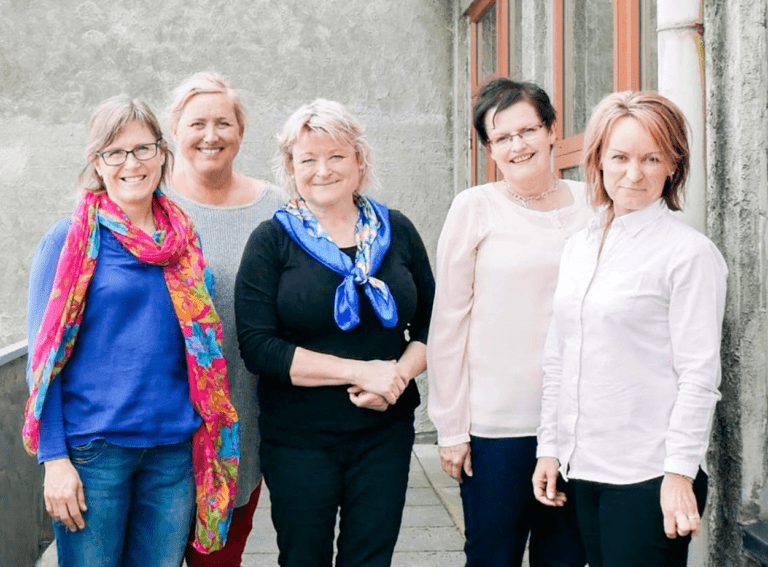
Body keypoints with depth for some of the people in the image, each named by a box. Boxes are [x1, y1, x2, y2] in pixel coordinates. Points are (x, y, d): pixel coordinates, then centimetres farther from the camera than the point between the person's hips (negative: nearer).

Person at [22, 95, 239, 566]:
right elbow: (46, 353, -5)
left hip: (175, 448, 4)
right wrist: (54, 458, -11)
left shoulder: (184, 239, 9)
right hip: (93, 450, -4)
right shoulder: (69, 240, -3)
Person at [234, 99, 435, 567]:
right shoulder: (272, 241, -4)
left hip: (386, 435, 3)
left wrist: (401, 372, -12)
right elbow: (257, 345, -12)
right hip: (298, 439, -2)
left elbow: (430, 323, 9)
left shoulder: (397, 230, 5)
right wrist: (359, 371, -18)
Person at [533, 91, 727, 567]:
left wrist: (680, 473, -14)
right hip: (585, 467, 6)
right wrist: (550, 447, 13)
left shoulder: (690, 253, -8)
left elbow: (699, 375, -11)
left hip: (648, 475, -6)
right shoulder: (580, 246, 11)